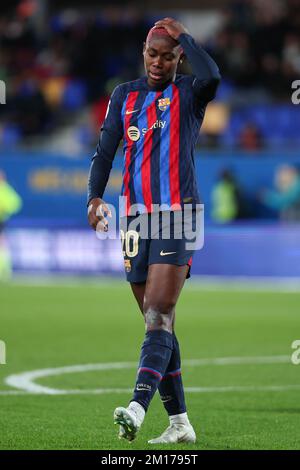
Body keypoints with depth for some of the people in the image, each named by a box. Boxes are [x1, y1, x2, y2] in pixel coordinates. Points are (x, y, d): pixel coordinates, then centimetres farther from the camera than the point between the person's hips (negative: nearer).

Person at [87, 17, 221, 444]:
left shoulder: (188, 93, 0)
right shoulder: (124, 96, 14)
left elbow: (211, 78, -23)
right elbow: (105, 150, 10)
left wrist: (182, 34, -10)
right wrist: (95, 198, -4)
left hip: (178, 216, -5)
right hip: (137, 218, 5)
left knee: (158, 317, -17)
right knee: (157, 323, 6)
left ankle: (137, 407, -29)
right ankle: (179, 422, 11)